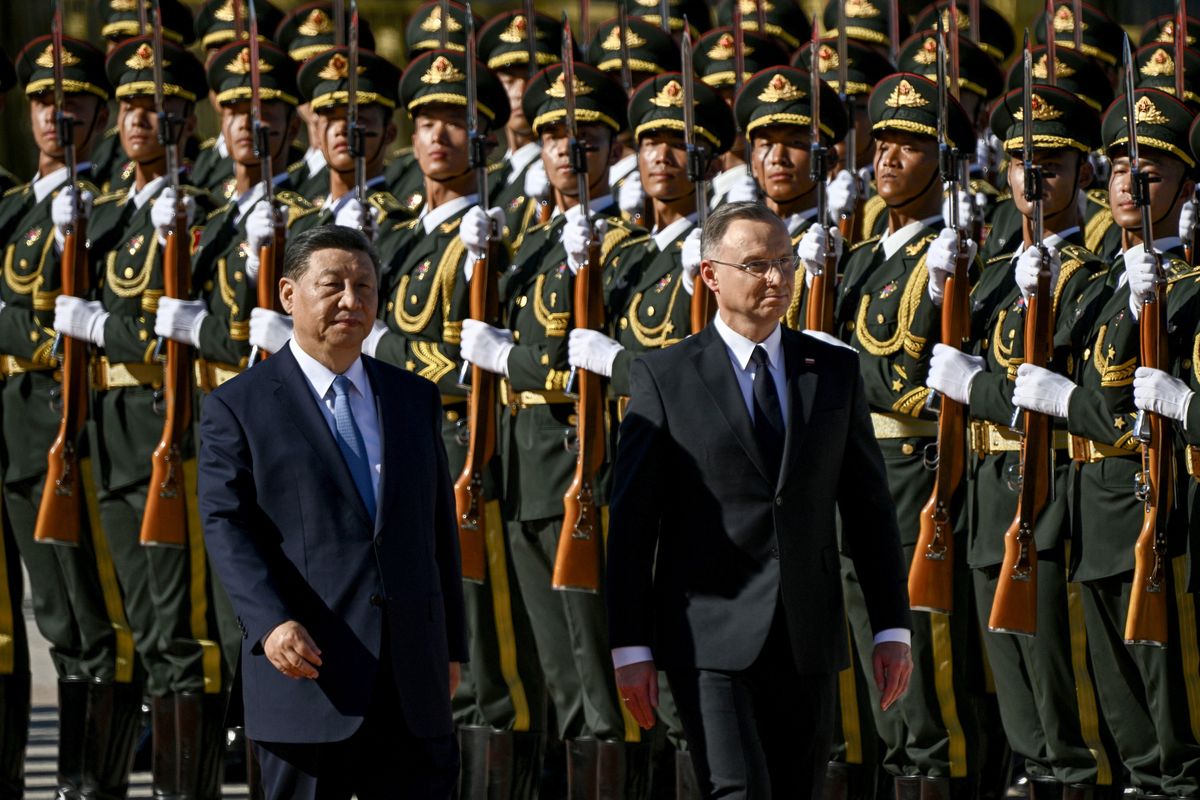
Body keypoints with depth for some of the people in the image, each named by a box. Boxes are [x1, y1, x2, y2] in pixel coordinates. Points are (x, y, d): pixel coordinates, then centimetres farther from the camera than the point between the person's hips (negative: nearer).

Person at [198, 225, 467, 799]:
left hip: (414, 680, 4)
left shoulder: (415, 399, 16)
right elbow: (226, 526, -7)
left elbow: (439, 526, 18)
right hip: (307, 667, -4)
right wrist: (271, 623, -22)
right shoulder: (238, 408, 1)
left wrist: (452, 645, 14)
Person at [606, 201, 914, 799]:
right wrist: (630, 647, -5)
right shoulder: (663, 378, 1)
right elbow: (632, 520, 0)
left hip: (808, 641, 4)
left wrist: (892, 627, 6)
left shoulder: (834, 371, 11)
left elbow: (868, 505, 12)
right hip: (710, 639, -4)